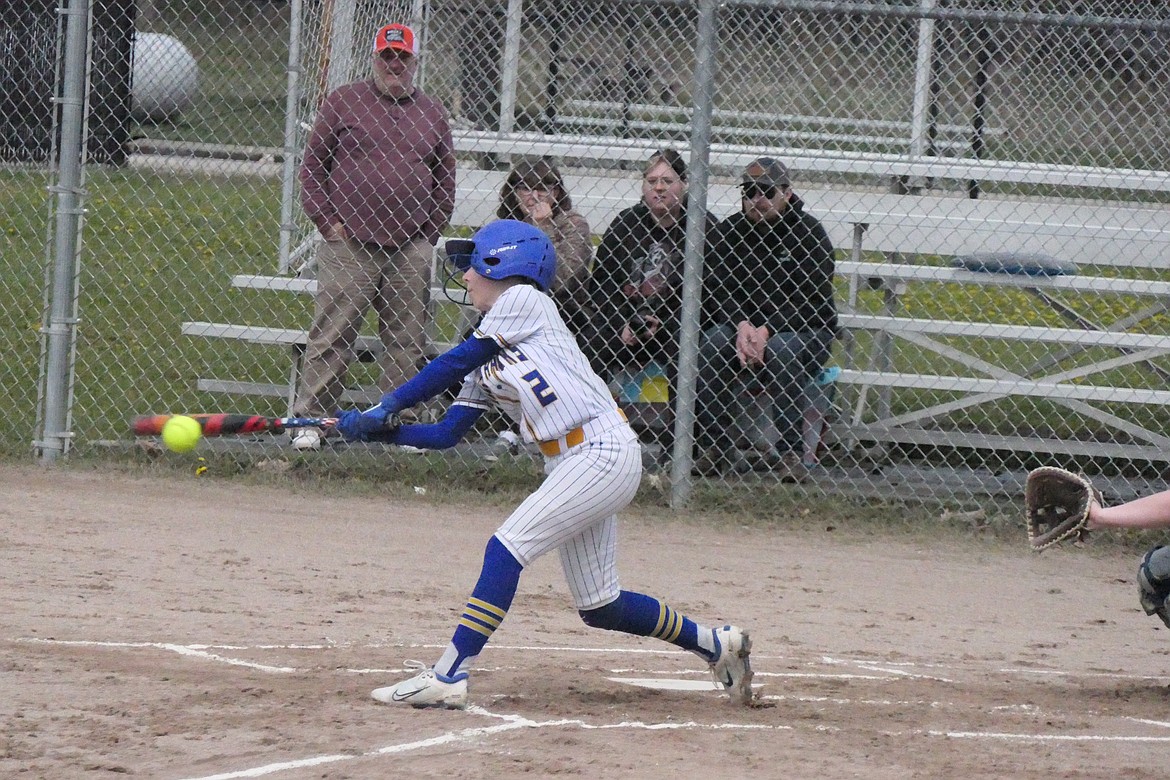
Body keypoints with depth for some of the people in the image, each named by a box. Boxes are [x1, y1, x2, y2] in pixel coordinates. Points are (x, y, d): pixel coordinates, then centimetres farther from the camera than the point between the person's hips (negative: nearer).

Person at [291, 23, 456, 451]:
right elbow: (312, 166, 5)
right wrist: (328, 222, -3)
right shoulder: (343, 102, 4)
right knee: (330, 337, -5)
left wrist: (428, 234, 8)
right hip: (349, 246, -3)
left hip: (410, 254, 3)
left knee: (407, 343, 4)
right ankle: (309, 419, -2)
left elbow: (445, 182, 18)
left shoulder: (433, 113, 14)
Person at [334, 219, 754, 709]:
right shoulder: (486, 364, 20)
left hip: (605, 452, -9)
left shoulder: (524, 300, -2)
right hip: (570, 466, 9)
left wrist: (390, 405, 0)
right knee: (598, 608, 10)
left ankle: (448, 677, -20)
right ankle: (716, 645, 26)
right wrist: (377, 430, 4)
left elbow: (454, 363, -6)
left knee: (506, 548, -16)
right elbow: (446, 434, 16)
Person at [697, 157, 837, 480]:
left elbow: (810, 300, -13)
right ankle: (718, 448, -23)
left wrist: (766, 331, -25)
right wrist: (742, 327, -23)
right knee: (710, 344, -27)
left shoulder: (808, 233, -7)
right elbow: (724, 289, -3)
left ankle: (790, 452, -31)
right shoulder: (729, 231, 5)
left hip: (805, 331, -3)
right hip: (743, 324, 3)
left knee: (781, 351, -36)